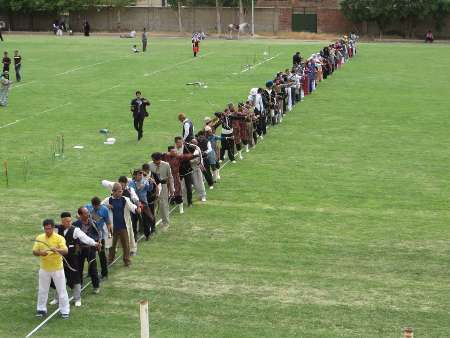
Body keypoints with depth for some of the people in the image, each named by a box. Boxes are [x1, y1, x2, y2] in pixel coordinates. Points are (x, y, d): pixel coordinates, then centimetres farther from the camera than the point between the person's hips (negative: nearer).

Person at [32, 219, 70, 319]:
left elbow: (65, 251, -24)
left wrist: (57, 250, -44)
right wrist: (40, 253, -24)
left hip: (57, 269, -3)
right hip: (44, 269, 3)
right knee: (42, 290, 14)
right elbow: (34, 252, -2)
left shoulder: (59, 238, -14)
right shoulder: (39, 238, -2)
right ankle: (41, 309, 28)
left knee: (62, 290, 3)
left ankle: (64, 311, 13)